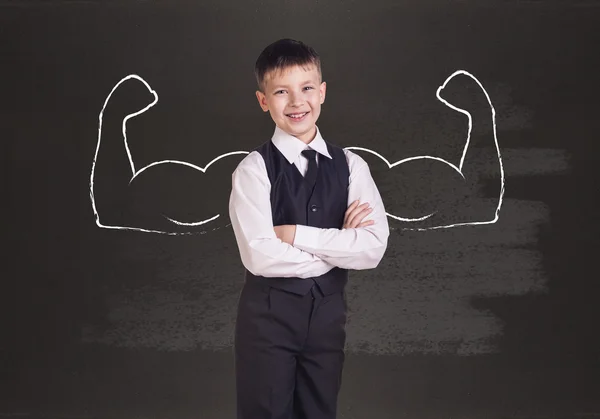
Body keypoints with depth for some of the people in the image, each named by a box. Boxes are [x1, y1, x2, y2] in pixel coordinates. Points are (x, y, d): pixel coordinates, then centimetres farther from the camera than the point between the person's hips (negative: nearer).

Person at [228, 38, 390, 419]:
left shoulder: (351, 166, 0)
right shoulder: (253, 170, -9)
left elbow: (373, 248, -11)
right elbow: (259, 256, -20)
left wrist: (296, 234, -17)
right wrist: (337, 245, -12)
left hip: (328, 311, 3)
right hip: (268, 313, -3)